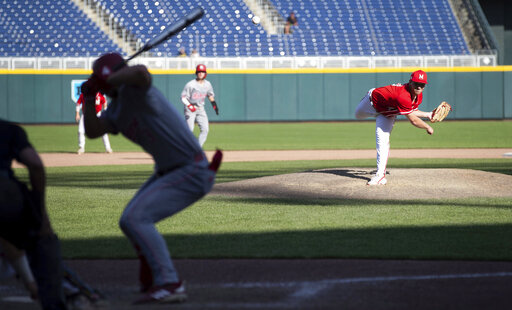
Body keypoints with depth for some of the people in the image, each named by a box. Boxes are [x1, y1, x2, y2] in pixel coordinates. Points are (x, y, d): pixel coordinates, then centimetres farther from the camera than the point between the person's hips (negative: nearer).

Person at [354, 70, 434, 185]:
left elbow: (411, 112, -1)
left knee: (383, 141, -9)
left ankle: (380, 174, -8)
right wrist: (428, 127, -26)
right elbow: (413, 120, -40)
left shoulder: (418, 96, -21)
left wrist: (427, 115, -5)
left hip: (387, 113, 4)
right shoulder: (403, 97, -46)